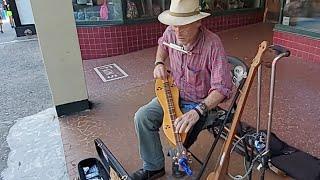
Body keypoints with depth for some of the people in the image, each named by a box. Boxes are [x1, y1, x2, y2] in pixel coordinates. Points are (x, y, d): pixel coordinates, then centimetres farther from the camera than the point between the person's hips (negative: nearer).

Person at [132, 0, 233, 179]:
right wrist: (159, 63, -2)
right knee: (142, 117, -11)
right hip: (174, 95, 5)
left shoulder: (212, 44, -29)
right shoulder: (171, 33, -12)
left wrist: (197, 111, -44)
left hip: (202, 104, -5)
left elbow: (222, 88, -32)